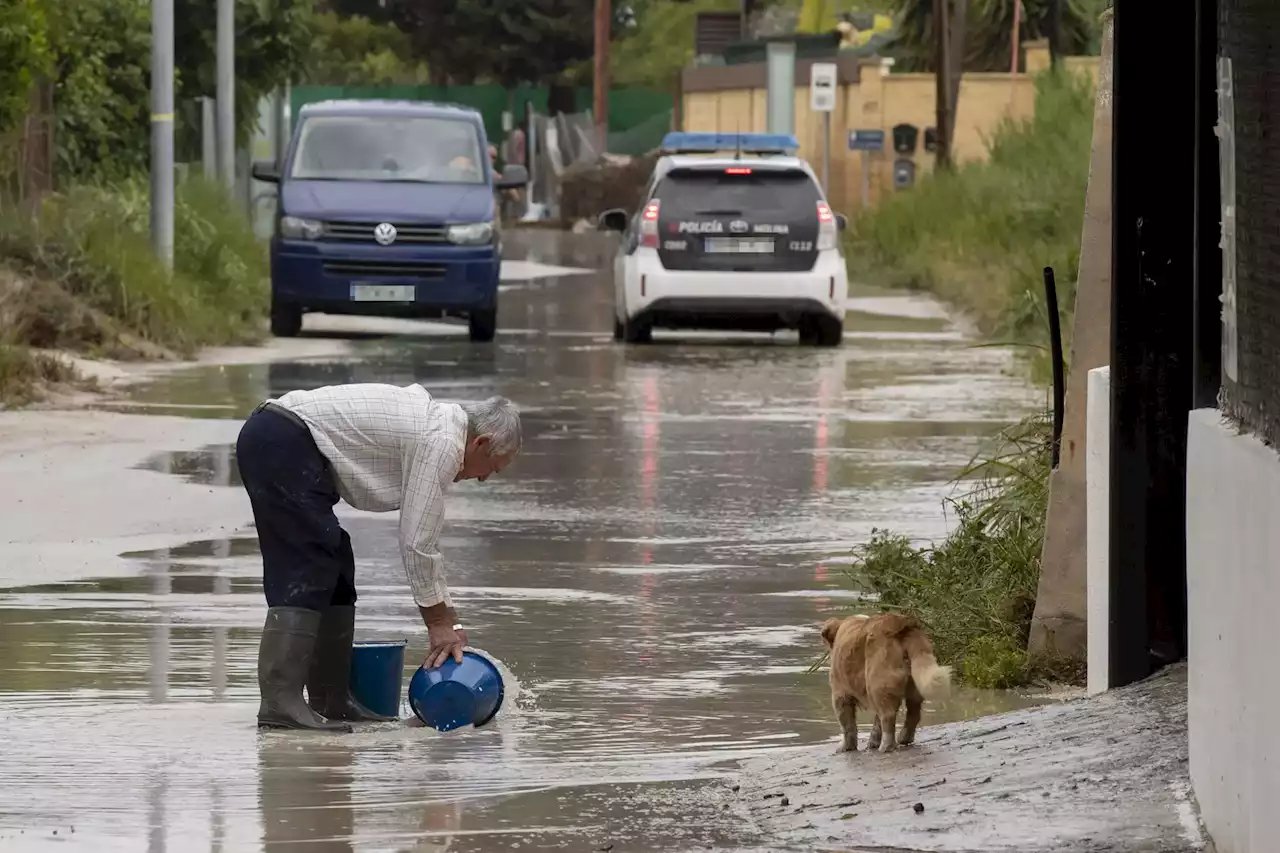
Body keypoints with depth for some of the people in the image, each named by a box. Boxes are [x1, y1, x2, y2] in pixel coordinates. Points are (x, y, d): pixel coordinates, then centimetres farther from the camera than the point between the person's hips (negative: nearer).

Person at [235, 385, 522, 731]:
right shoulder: (442, 442, -9)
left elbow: (421, 537, 29)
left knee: (334, 568, 13)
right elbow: (416, 543, -9)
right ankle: (280, 700, -20)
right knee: (307, 572, -14)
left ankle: (330, 699, 15)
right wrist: (439, 621, 2)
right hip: (284, 445, -11)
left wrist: (449, 620, 30)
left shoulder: (436, 421, 21)